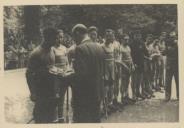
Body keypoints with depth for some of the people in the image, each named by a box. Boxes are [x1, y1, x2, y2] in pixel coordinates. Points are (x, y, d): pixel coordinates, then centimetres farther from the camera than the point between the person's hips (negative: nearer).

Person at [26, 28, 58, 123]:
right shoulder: (37, 53, -16)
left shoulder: (51, 50, 7)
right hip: (41, 90, -7)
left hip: (51, 89, 7)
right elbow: (29, 73, -17)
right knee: (41, 118, 1)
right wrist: (33, 93, -21)